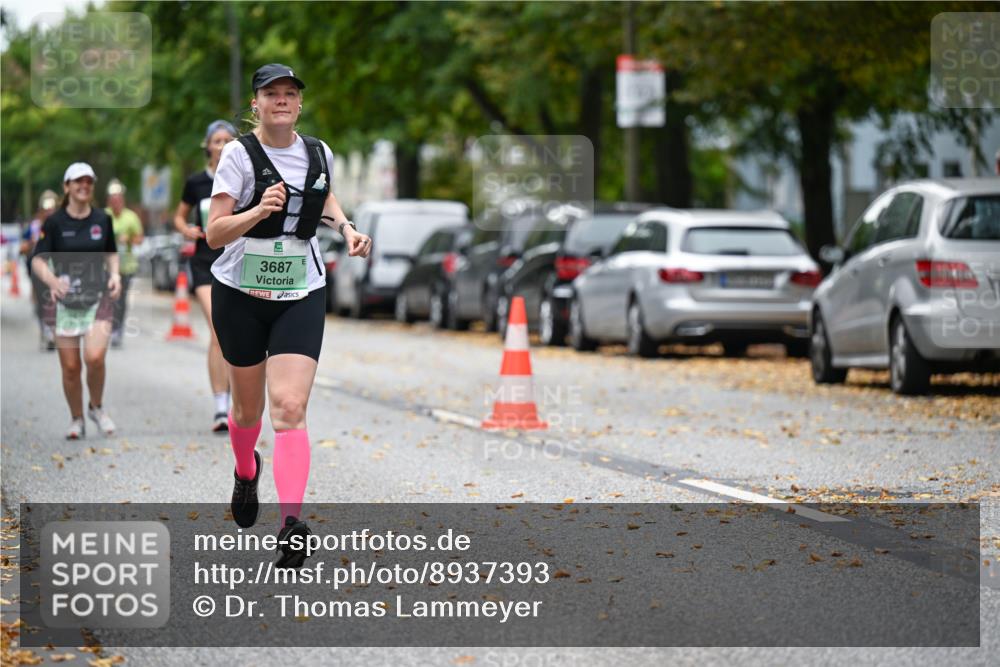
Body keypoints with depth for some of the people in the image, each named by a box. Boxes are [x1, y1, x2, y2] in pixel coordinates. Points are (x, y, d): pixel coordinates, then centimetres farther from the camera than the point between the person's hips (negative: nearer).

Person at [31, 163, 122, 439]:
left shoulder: (102, 219, 5)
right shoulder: (54, 223, -3)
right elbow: (38, 260, -6)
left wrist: (114, 274, -1)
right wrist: (52, 280, -26)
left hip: (98, 300, 1)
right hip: (65, 302, -1)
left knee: (95, 357, -18)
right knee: (70, 367, 0)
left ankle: (97, 408, 8)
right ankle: (76, 420, 20)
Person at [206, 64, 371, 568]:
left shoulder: (318, 154, 4)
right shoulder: (240, 154, -9)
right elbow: (214, 233, -14)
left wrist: (345, 226, 8)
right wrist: (259, 211, -30)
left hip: (301, 297, 1)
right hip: (241, 294, -1)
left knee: (289, 409, -14)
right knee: (248, 407, 14)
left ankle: (292, 523, -23)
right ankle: (246, 472, 48)